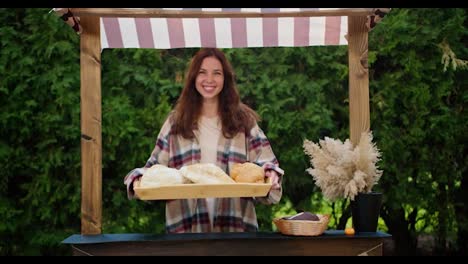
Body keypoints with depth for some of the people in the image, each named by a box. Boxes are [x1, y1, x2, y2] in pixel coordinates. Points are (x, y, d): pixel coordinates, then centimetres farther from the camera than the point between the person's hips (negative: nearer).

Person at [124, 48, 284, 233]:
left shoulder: (243, 120, 9)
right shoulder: (176, 121, 11)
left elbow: (264, 164, 5)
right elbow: (156, 167, 12)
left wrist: (270, 175, -17)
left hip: (234, 222, 0)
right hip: (185, 221, 0)